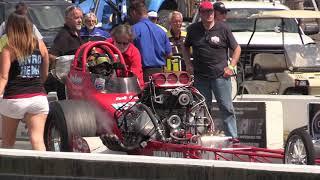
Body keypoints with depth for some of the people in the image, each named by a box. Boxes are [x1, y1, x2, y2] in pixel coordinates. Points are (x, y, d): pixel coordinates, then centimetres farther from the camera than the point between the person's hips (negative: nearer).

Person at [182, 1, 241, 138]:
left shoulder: (223, 28, 0)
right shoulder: (193, 29, 7)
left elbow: (237, 48, 7)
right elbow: (186, 47, 24)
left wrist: (231, 67, -2)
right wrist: (188, 64, 10)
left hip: (220, 75, -2)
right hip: (200, 76, 3)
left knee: (226, 108, -4)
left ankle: (232, 137, -2)